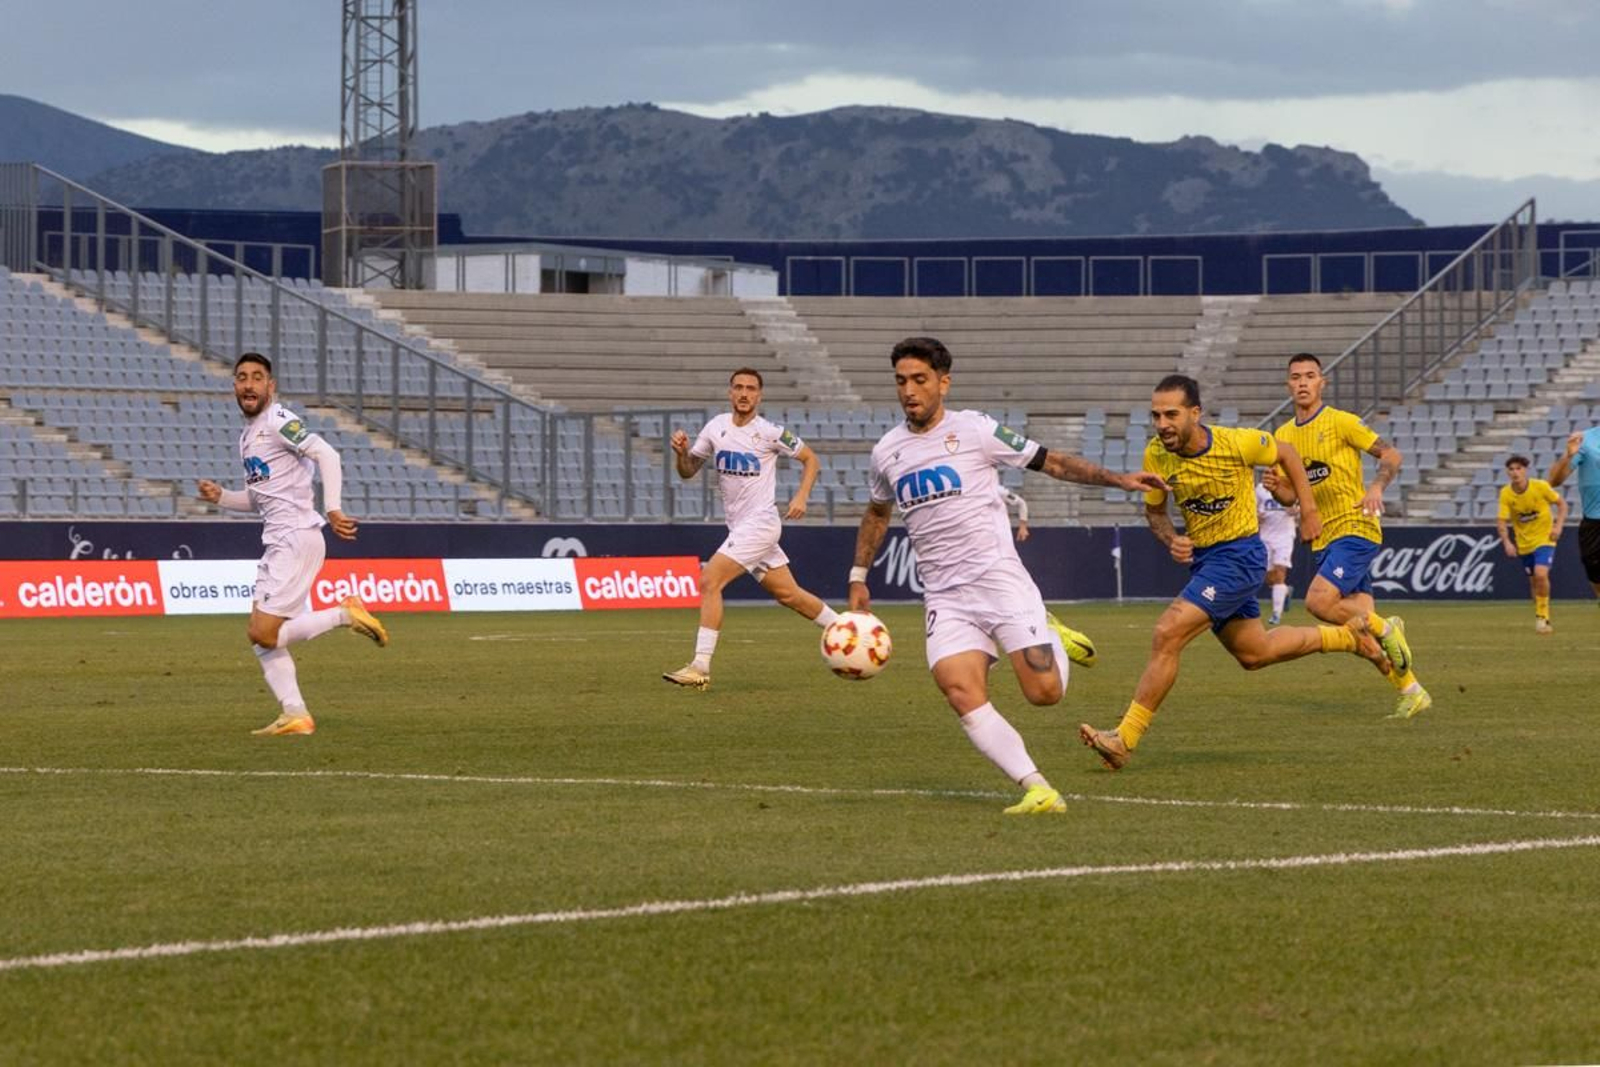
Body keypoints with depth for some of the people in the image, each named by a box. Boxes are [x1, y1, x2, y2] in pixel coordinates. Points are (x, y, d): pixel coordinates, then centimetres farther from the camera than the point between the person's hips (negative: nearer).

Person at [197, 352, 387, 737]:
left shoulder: (278, 421, -8)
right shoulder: (248, 435, 20)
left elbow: (326, 455, -19)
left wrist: (332, 509, -29)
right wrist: (221, 496, 11)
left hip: (297, 539, -9)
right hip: (277, 544, 9)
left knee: (265, 634, -15)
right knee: (260, 636, 7)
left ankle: (345, 615, -4)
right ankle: (295, 715, 9)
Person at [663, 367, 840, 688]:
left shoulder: (769, 432, -10)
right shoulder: (716, 427, 6)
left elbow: (810, 460, 1)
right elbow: (688, 472, 11)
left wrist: (801, 496, -13)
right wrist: (681, 451, -10)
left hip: (760, 522, -7)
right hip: (739, 526, 7)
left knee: (710, 581, -17)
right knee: (788, 594, 14)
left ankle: (700, 668, -18)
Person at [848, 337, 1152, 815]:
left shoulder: (975, 430, -2)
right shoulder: (887, 451, 12)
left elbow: (1051, 462, 3)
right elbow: (877, 513, 30)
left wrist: (1118, 479, -4)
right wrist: (859, 578, 28)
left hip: (999, 577, -3)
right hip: (944, 596, 3)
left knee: (1045, 691, -14)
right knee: (960, 691, -21)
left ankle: (1051, 637, 22)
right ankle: (1037, 789, -20)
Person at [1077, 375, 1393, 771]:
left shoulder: (1237, 443, -20)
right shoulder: (1157, 454, -9)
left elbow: (1285, 454, 0)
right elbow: (1154, 509, 7)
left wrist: (1309, 509, 3)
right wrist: (1171, 540, -13)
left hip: (1239, 556, -7)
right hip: (1201, 558, 7)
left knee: (1167, 634, -21)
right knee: (1254, 654, 19)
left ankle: (1124, 739, -17)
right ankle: (1346, 637, 41)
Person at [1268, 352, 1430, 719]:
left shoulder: (1341, 422, -6)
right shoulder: (1284, 435, 12)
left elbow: (1392, 455, -7)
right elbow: (1290, 496, 16)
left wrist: (1376, 487, -25)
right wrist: (1275, 488, -7)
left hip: (1355, 528, -7)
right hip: (1322, 538, 7)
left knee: (1319, 602, -23)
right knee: (1360, 616, 4)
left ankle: (1386, 629, 0)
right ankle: (1411, 692, 14)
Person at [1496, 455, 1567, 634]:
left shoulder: (1540, 486, -15)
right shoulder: (1506, 494, -11)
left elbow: (1561, 502, -2)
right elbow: (1501, 520, -12)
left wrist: (1559, 525, -15)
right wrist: (1507, 542, -27)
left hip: (1544, 539, -3)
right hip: (1524, 543, 3)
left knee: (1541, 574, -23)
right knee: (1533, 580, 9)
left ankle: (1542, 617, -10)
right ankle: (1541, 618, 29)